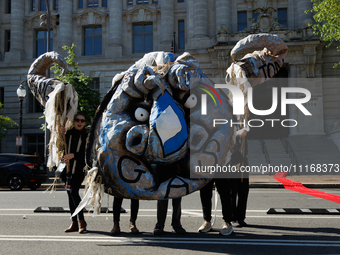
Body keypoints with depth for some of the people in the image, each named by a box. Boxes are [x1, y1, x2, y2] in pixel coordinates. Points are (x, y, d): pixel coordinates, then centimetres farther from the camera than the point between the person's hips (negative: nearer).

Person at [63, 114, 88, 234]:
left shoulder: (86, 136, 0)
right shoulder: (68, 133, 10)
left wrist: (73, 155, -16)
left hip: (79, 169, -5)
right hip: (68, 167, 5)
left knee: (74, 192, -16)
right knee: (70, 193, 5)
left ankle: (81, 221, -8)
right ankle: (74, 222, 13)